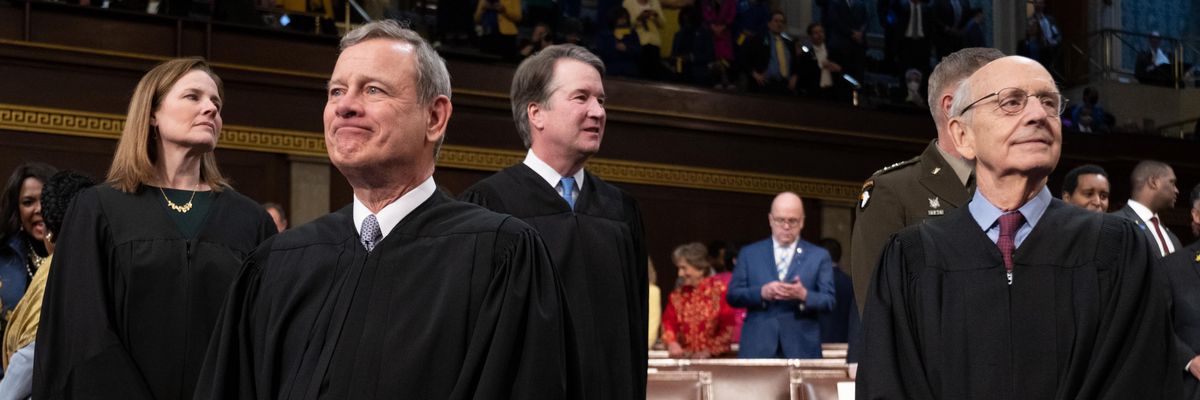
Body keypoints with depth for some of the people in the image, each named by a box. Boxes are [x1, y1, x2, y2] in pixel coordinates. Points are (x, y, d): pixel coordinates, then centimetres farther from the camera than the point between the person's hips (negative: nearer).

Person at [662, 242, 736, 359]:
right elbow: (669, 322, 4)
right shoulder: (677, 294, 10)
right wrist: (672, 343, -14)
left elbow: (727, 328, -4)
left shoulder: (719, 290, -2)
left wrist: (711, 351, -11)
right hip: (684, 357, 3)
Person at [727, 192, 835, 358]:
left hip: (801, 350, 0)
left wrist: (804, 295, -16)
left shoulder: (819, 256, 9)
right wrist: (761, 293, -12)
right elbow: (733, 295, 6)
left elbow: (830, 302, 4)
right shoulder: (749, 253, 12)